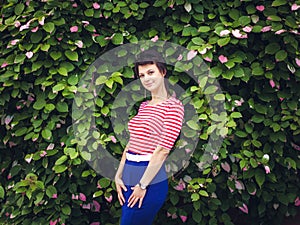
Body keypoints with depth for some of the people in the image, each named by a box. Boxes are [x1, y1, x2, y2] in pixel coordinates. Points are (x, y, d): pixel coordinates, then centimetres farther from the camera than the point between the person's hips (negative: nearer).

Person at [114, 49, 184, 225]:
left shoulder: (173, 106, -9)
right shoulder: (143, 106, 14)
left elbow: (163, 150, -14)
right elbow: (131, 144, 14)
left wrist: (143, 185, -15)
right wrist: (118, 176, 6)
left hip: (151, 182, -7)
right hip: (129, 179, 7)